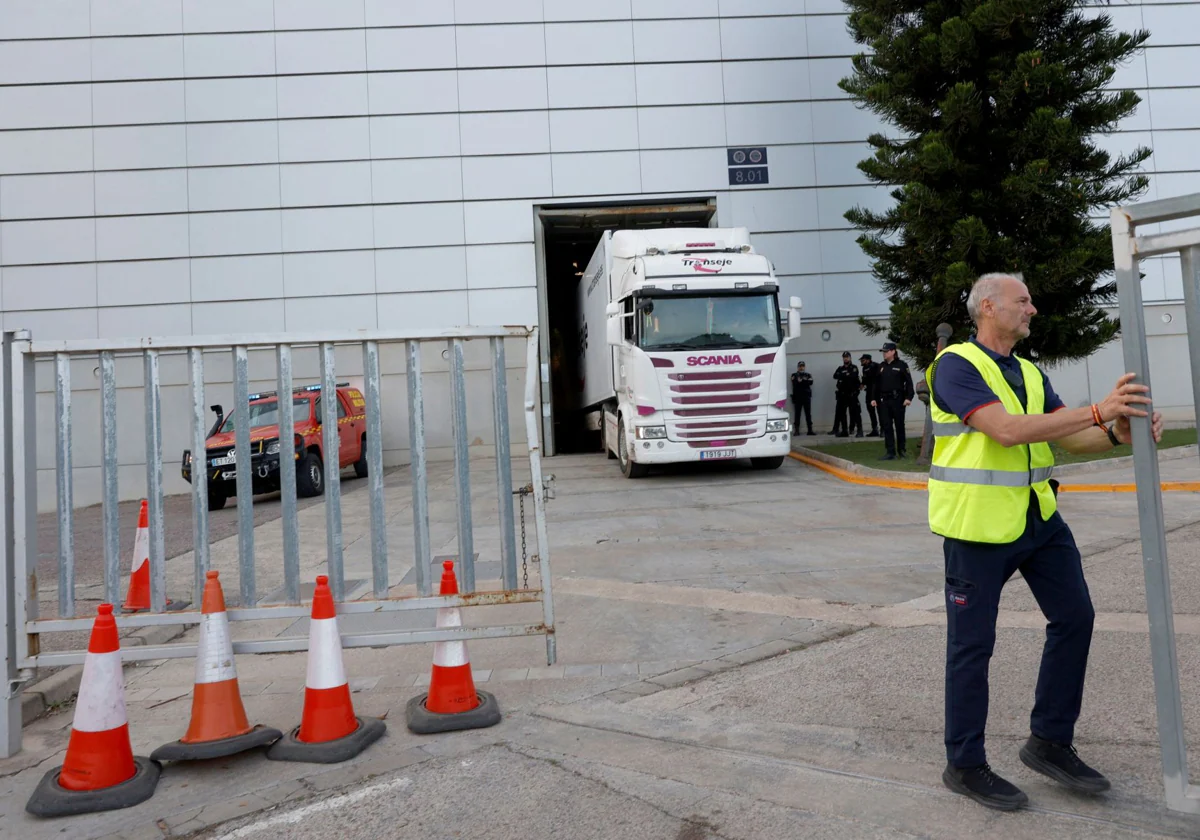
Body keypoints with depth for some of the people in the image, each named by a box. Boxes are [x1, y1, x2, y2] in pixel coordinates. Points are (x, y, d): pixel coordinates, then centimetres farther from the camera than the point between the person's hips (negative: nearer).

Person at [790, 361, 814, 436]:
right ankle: (796, 430, 0)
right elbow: (794, 383, -10)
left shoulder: (808, 375, 14)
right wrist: (805, 382, -12)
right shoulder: (794, 375, 9)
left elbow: (810, 382, -6)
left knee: (808, 414, 2)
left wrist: (801, 381, -11)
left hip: (807, 396, 2)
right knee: (797, 414, -2)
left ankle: (810, 430, 4)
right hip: (797, 397, -2)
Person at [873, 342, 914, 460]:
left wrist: (908, 397, -15)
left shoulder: (901, 365, -3)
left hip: (897, 399, -4)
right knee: (887, 426, 1)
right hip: (884, 400, 4)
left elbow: (909, 382, -7)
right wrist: (874, 398, 7)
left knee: (899, 425, 7)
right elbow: (877, 384, 13)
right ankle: (890, 452, 4)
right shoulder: (881, 366, 12)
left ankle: (901, 449, 21)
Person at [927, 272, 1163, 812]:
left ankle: (1049, 742, 27)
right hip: (977, 524, -8)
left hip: (1039, 518, 8)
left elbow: (1070, 437, 7)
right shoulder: (956, 365, -12)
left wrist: (1115, 434, -14)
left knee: (1073, 616, 11)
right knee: (972, 644, 2)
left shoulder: (1029, 373, 14)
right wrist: (1098, 411, -22)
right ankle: (964, 765, 18)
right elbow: (1007, 429, -23)